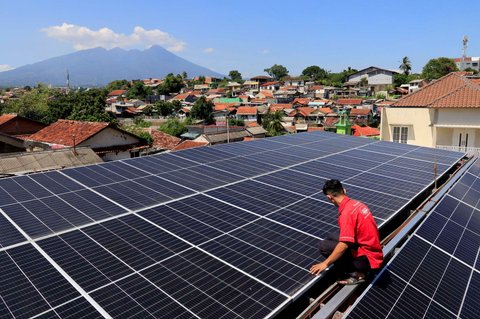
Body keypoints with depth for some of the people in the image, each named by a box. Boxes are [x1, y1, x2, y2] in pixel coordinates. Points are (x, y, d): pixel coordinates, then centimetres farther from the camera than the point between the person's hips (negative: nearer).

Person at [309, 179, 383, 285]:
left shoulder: (346, 213, -23)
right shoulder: (357, 204, 3)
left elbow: (344, 245, -28)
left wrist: (326, 263, -18)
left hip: (368, 259, -9)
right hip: (373, 253, 9)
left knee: (324, 245, -11)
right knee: (331, 237, 12)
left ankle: (357, 273, -3)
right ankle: (359, 268, 8)